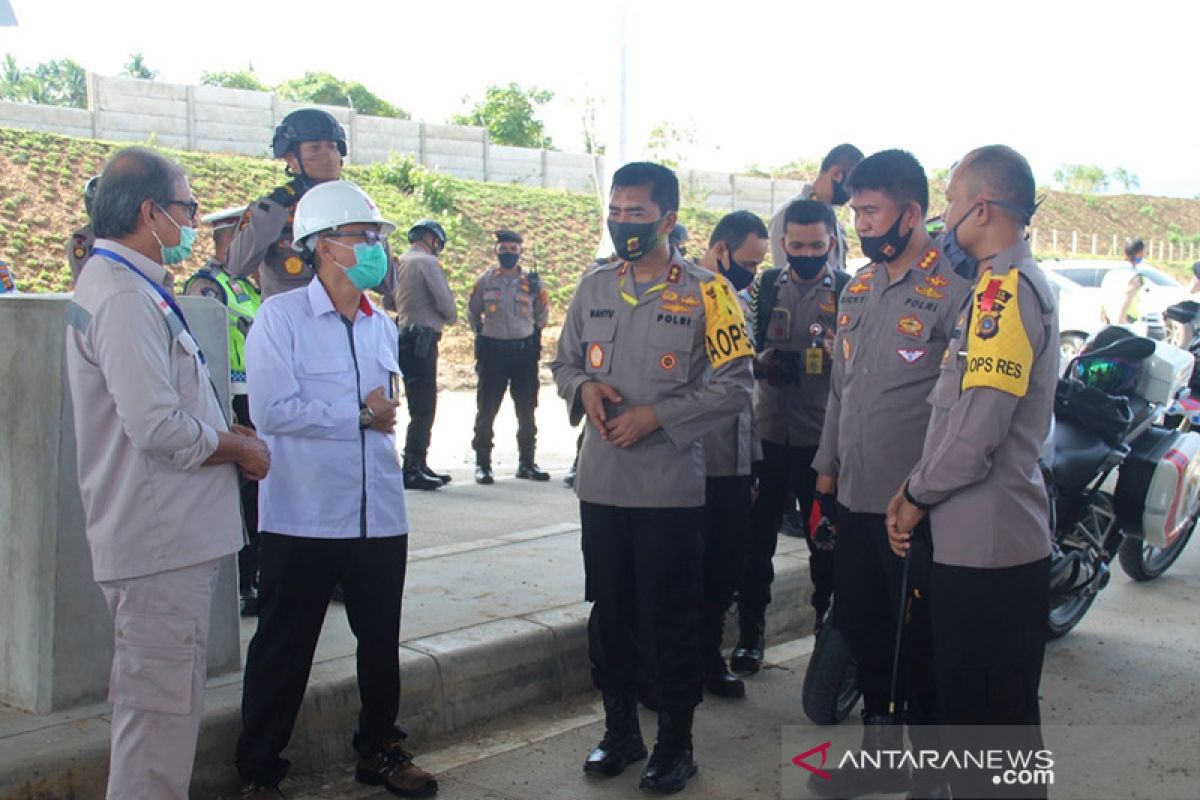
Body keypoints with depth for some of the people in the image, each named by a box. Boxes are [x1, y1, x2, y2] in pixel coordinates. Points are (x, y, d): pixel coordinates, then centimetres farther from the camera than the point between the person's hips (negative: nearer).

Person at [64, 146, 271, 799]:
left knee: (156, 702, 20)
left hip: (168, 536, 11)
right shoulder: (125, 297, -19)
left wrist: (229, 435, 7)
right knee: (162, 707, -2)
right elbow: (159, 427, -26)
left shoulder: (124, 285, 15)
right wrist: (242, 449, -10)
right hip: (160, 544, -11)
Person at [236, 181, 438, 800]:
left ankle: (380, 750, 34)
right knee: (283, 650, 5)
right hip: (304, 516, -6)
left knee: (381, 643, 16)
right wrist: (360, 414, -11)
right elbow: (272, 409, -19)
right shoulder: (280, 317, -8)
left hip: (380, 515, 6)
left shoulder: (382, 325, 11)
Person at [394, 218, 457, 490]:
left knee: (421, 406, 16)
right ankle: (412, 470, -7)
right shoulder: (426, 262, -10)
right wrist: (451, 317, 6)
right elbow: (445, 302, -13)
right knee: (423, 408, -7)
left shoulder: (401, 262, 16)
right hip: (421, 341, -9)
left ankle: (419, 465, 22)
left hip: (406, 339, 9)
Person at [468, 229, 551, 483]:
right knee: (486, 410, 0)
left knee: (527, 412, 8)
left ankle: (526, 463, 19)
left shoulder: (532, 282, 3)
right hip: (493, 351, -1)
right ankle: (482, 464, 7)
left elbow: (542, 315, 16)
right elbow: (472, 313, 16)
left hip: (525, 350, 1)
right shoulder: (484, 281, 2)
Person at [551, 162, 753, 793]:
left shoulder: (706, 293, -6)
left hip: (671, 487, -4)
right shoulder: (593, 288, 8)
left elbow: (734, 385, -9)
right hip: (601, 483, 5)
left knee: (669, 620, 5)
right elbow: (564, 362, 16)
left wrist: (656, 416, -17)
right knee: (610, 614, 14)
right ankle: (620, 730, 31)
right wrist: (582, 388, -7)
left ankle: (675, 742, 22)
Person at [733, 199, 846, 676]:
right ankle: (750, 632, 20)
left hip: (822, 436, -2)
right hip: (767, 431, 2)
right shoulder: (766, 286, 7)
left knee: (825, 539, 9)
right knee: (757, 537, 7)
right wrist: (762, 361, -10)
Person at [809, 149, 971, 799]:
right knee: (861, 626, 17)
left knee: (919, 643, 5)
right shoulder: (858, 289, 11)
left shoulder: (951, 292, -12)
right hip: (854, 496, 7)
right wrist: (827, 466, 17)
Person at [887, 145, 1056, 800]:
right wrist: (917, 487, 12)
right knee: (970, 709, 20)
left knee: (995, 719, 2)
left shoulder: (1008, 289, -17)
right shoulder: (995, 286, 15)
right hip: (973, 540, 10)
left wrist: (919, 494, -7)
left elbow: (978, 432, -21)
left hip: (988, 546, -10)